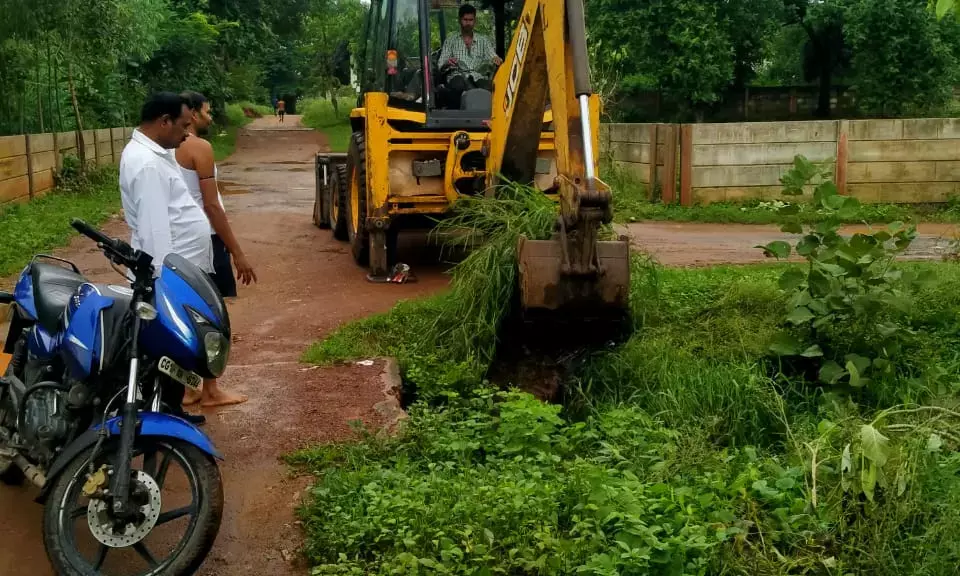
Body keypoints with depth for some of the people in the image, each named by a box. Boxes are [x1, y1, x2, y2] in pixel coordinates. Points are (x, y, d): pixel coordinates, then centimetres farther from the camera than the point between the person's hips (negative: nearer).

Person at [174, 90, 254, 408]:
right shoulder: (199, 147, -15)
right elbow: (212, 206, -18)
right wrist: (237, 252, -15)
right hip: (203, 238, -8)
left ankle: (186, 387, 19)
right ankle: (210, 391, 8)